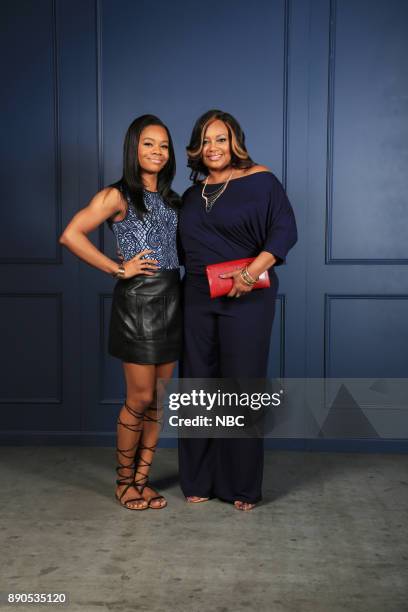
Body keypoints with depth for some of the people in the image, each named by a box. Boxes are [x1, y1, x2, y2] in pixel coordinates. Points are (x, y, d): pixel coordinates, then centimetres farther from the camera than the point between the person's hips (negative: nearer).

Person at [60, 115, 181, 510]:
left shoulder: (170, 199, 15)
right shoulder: (118, 195, -5)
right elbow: (71, 236, -16)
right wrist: (118, 269, -14)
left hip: (171, 299, 6)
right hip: (137, 301, -6)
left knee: (158, 399, 9)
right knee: (140, 399, -1)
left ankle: (142, 479, 22)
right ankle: (123, 482, 18)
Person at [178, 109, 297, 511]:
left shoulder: (260, 181, -1)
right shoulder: (191, 195, 15)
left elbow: (285, 229, -11)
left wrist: (253, 271, -22)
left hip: (246, 300, -5)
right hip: (197, 300, 5)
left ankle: (243, 486, 14)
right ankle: (199, 480, 21)